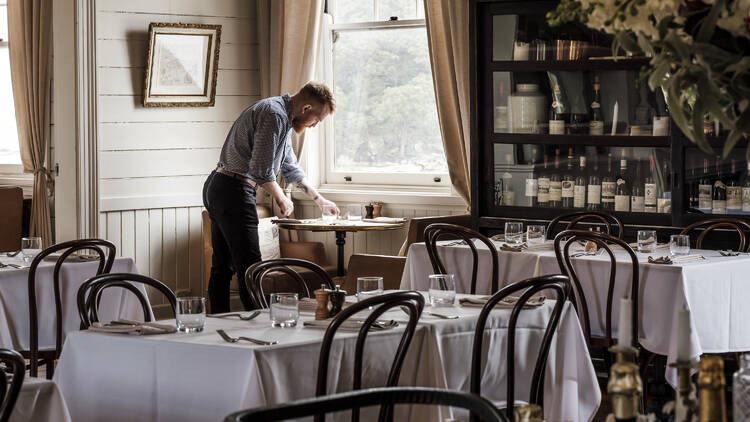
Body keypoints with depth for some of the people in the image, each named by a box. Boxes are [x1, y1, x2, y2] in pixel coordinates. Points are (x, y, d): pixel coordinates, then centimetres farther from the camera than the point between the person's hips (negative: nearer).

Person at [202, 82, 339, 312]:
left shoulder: (281, 116, 18)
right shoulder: (275, 115, -16)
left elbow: (290, 167, 30)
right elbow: (261, 169, -21)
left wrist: (319, 199, 34)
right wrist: (281, 198, -4)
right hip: (233, 191, -11)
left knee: (222, 266, 12)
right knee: (250, 268, -11)